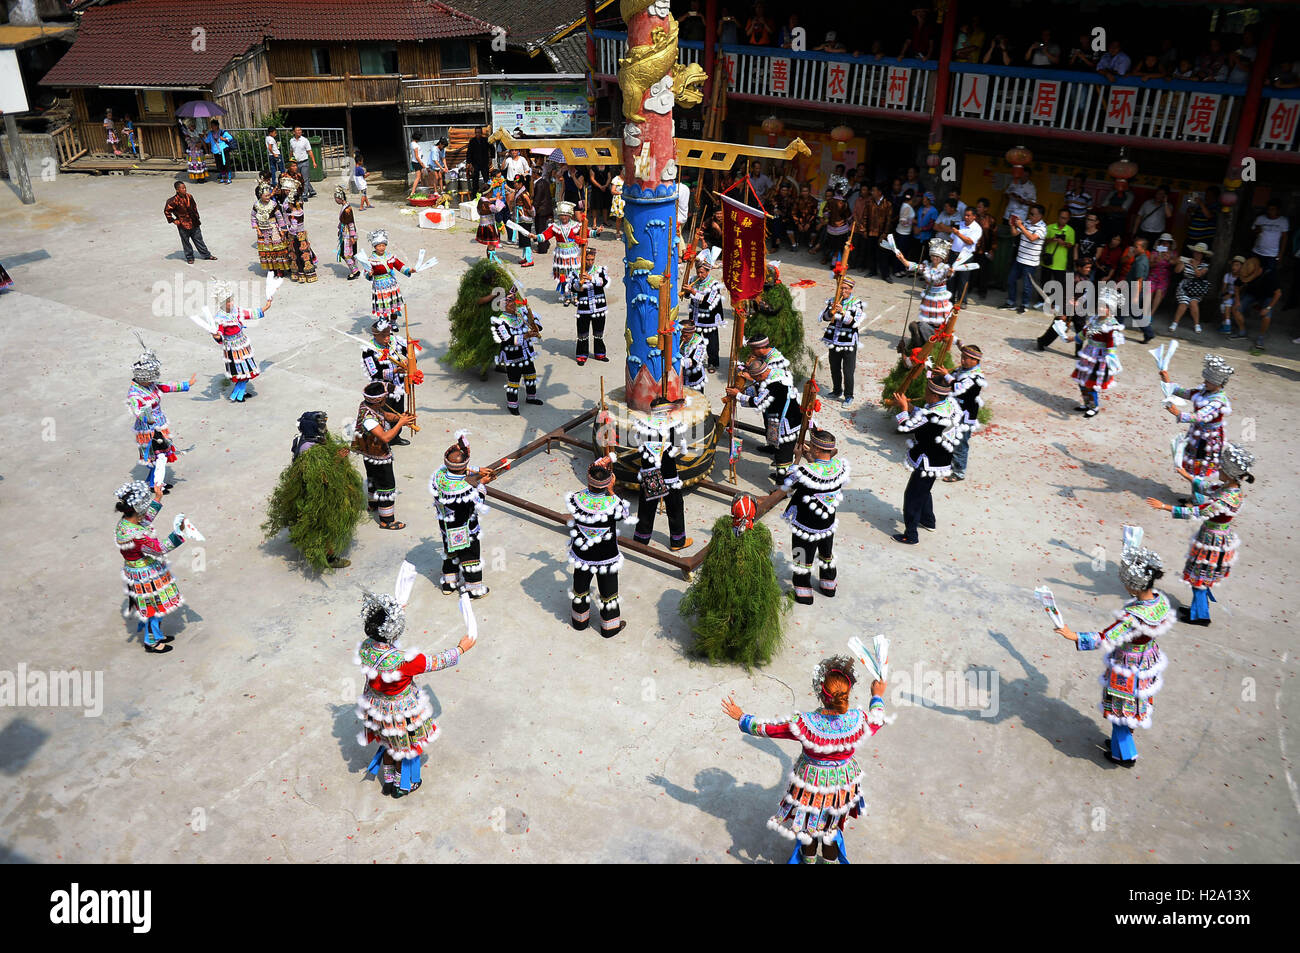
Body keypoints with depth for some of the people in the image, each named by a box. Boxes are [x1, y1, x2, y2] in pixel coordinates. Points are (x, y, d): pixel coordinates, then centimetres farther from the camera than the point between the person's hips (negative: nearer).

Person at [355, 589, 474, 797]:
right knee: (404, 746, 26)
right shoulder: (403, 661, -41)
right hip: (400, 712, -5)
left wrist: (393, 612, 17)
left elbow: (377, 631, 2)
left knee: (389, 743, 33)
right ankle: (402, 786, 50)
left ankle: (388, 781, 54)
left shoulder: (366, 647, -24)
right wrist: (461, 648, -9)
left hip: (376, 706, 5)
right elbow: (436, 662, -26)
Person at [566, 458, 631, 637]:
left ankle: (579, 620, 51)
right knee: (608, 591, 21)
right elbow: (627, 515, -8)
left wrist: (598, 466, -5)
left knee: (581, 587, 27)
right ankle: (610, 627, 41)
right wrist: (612, 492, -9)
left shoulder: (576, 499, -25)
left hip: (581, 555, 2)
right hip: (607, 558, -2)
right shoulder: (614, 503, -29)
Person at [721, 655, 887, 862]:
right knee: (834, 821, 29)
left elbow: (766, 728, -21)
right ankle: (830, 860, 51)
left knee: (808, 822, 27)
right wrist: (877, 697, 18)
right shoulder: (858, 720, -28)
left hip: (811, 780, -2)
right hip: (843, 781, 2)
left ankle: (808, 858, 51)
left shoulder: (804, 724, -35)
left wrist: (741, 717, -4)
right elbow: (876, 721, -2)